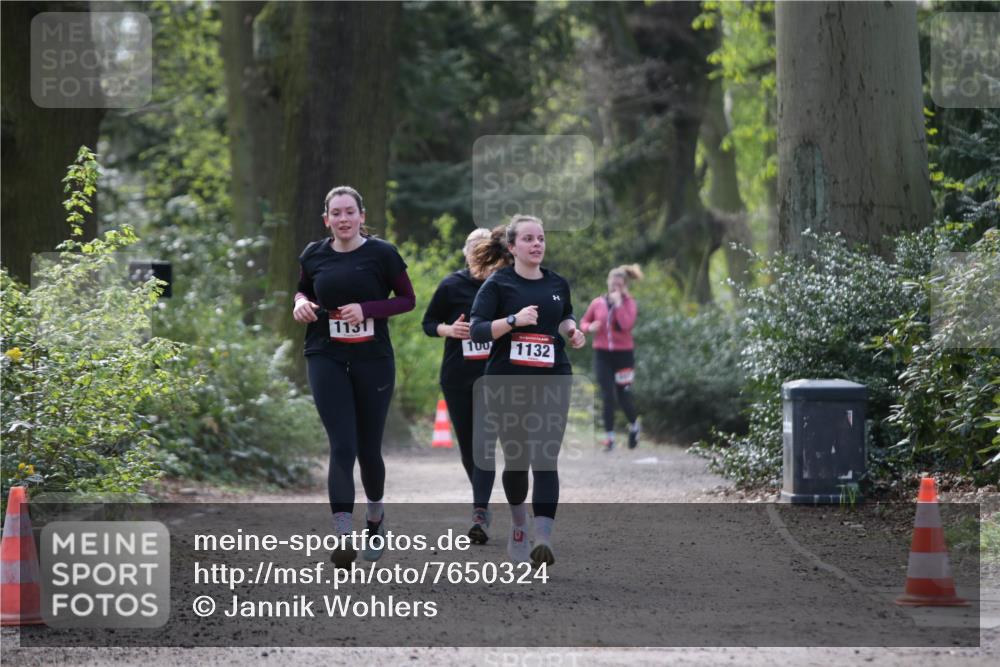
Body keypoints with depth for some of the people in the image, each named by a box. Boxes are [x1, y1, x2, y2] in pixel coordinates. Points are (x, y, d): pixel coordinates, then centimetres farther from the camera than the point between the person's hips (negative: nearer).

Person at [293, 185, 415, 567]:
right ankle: (343, 536, -17)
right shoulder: (314, 256, 4)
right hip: (327, 359, 0)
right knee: (342, 447, -13)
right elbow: (302, 289, 22)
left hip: (373, 360, 0)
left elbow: (407, 299, 1)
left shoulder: (381, 254, -3)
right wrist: (301, 303, -2)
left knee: (368, 449, 10)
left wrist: (367, 310, -14)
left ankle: (376, 515, 38)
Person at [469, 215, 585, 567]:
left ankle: (543, 539, -22)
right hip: (508, 383, -1)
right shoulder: (498, 284, -3)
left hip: (552, 382, 1)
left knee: (545, 460, -12)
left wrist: (572, 329, 5)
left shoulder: (557, 284, 9)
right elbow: (478, 330, -11)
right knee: (515, 459, 10)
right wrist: (514, 320, -25)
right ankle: (518, 523, 37)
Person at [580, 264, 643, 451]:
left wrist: (618, 303, -20)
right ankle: (609, 437, 2)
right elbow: (584, 322, 14)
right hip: (602, 354, 2)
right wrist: (589, 327, -8)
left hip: (623, 354, -2)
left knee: (623, 396, 4)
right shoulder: (597, 303, 3)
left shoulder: (629, 303, -3)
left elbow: (627, 324, -21)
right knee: (608, 397, -4)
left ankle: (634, 425, 33)